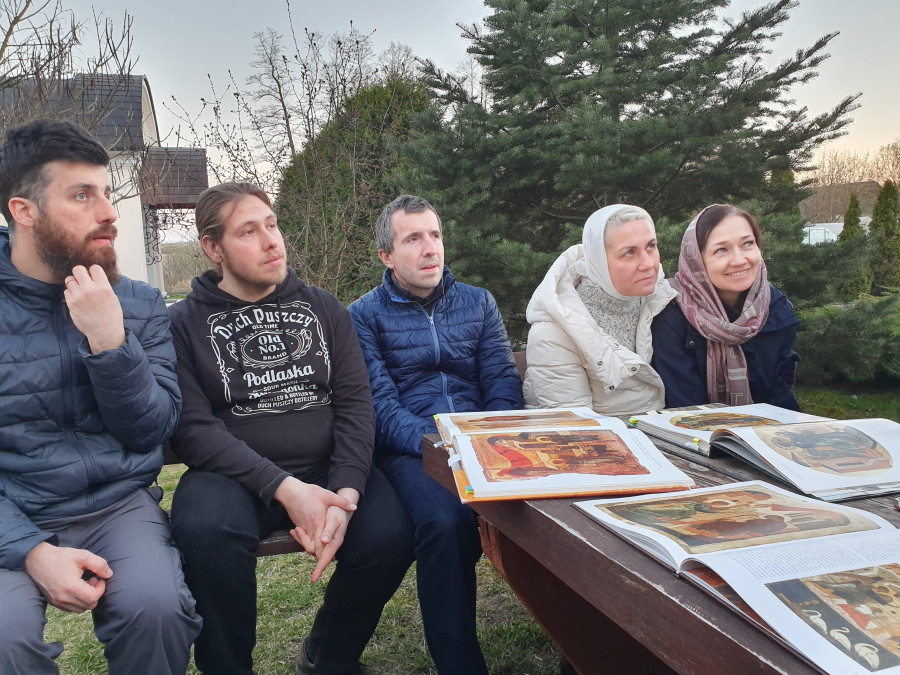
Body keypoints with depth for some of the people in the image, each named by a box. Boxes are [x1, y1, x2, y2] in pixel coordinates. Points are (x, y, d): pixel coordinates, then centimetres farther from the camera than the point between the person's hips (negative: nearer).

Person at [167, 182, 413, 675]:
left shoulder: (323, 309, 12)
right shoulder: (185, 323, 4)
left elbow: (355, 403, 3)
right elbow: (192, 428, -7)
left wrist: (346, 491, -15)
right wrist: (284, 488, -20)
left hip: (328, 468, 3)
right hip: (236, 475, -2)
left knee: (389, 536, -24)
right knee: (205, 530, -34)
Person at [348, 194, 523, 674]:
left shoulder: (479, 303, 18)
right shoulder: (366, 316, 7)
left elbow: (503, 383, 9)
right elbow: (381, 405, -4)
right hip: (408, 450, -2)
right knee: (447, 523, -34)